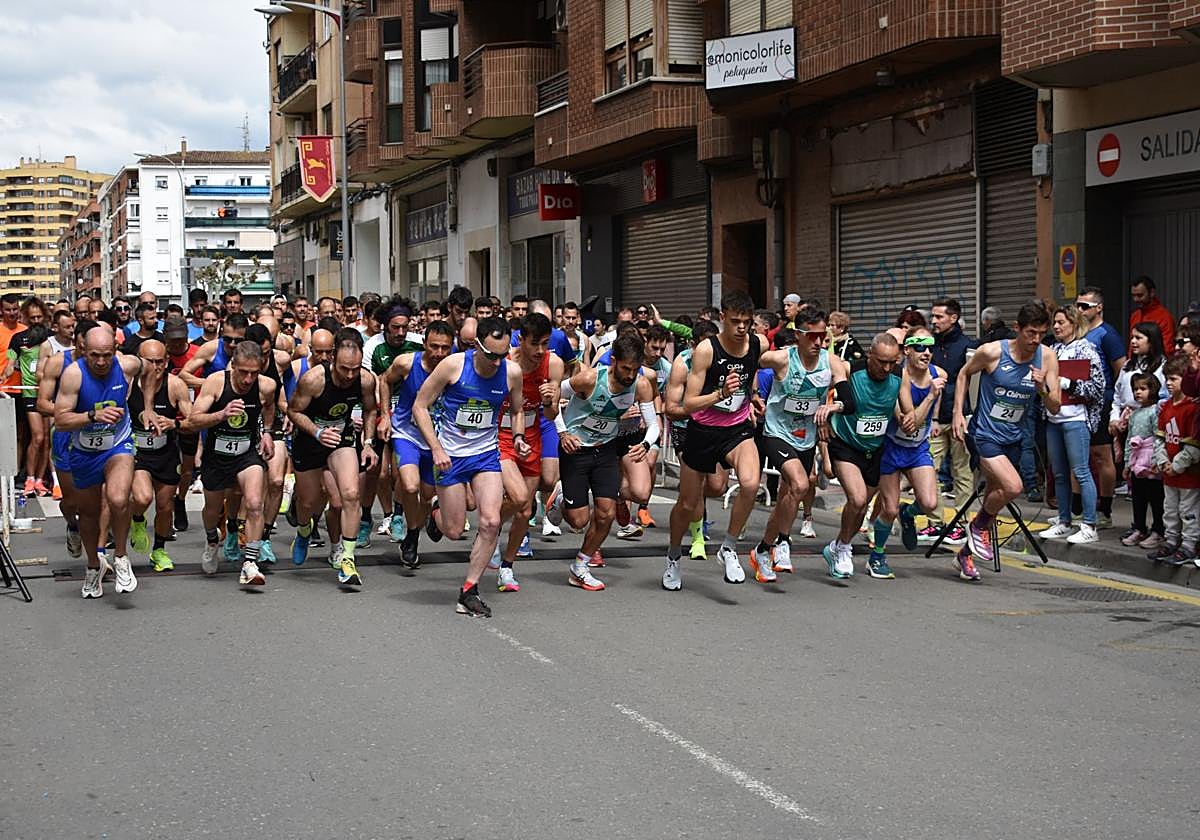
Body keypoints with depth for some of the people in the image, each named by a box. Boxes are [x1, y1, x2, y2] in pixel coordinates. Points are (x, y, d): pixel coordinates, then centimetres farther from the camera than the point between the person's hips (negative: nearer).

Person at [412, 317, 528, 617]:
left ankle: (469, 591, -1)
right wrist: (436, 448, -16)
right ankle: (436, 513, 40)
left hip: (487, 454, 2)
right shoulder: (453, 365, -16)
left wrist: (518, 438, -6)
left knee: (491, 522, -14)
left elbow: (517, 411, 14)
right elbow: (420, 406, -9)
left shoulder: (512, 372, -6)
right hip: (450, 454, -2)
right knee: (453, 531, 2)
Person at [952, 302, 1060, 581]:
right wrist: (958, 413, -2)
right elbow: (964, 374, 5)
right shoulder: (992, 352, -16)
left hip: (1013, 438, 5)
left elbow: (1055, 408, -3)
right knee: (1013, 487, -24)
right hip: (984, 434, -5)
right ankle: (979, 525, 4)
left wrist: (1043, 389, -23)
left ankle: (966, 553, 32)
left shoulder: (1047, 357, -5)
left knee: (994, 499, 12)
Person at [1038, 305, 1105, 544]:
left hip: (1075, 419, -7)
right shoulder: (1054, 350, 14)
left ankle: (1089, 527, -2)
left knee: (1081, 472, -6)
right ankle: (1064, 523, 20)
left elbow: (1096, 387, -12)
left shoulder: (1086, 350, -6)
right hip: (1054, 418, 7)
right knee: (1059, 474, 11)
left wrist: (1066, 383, -16)